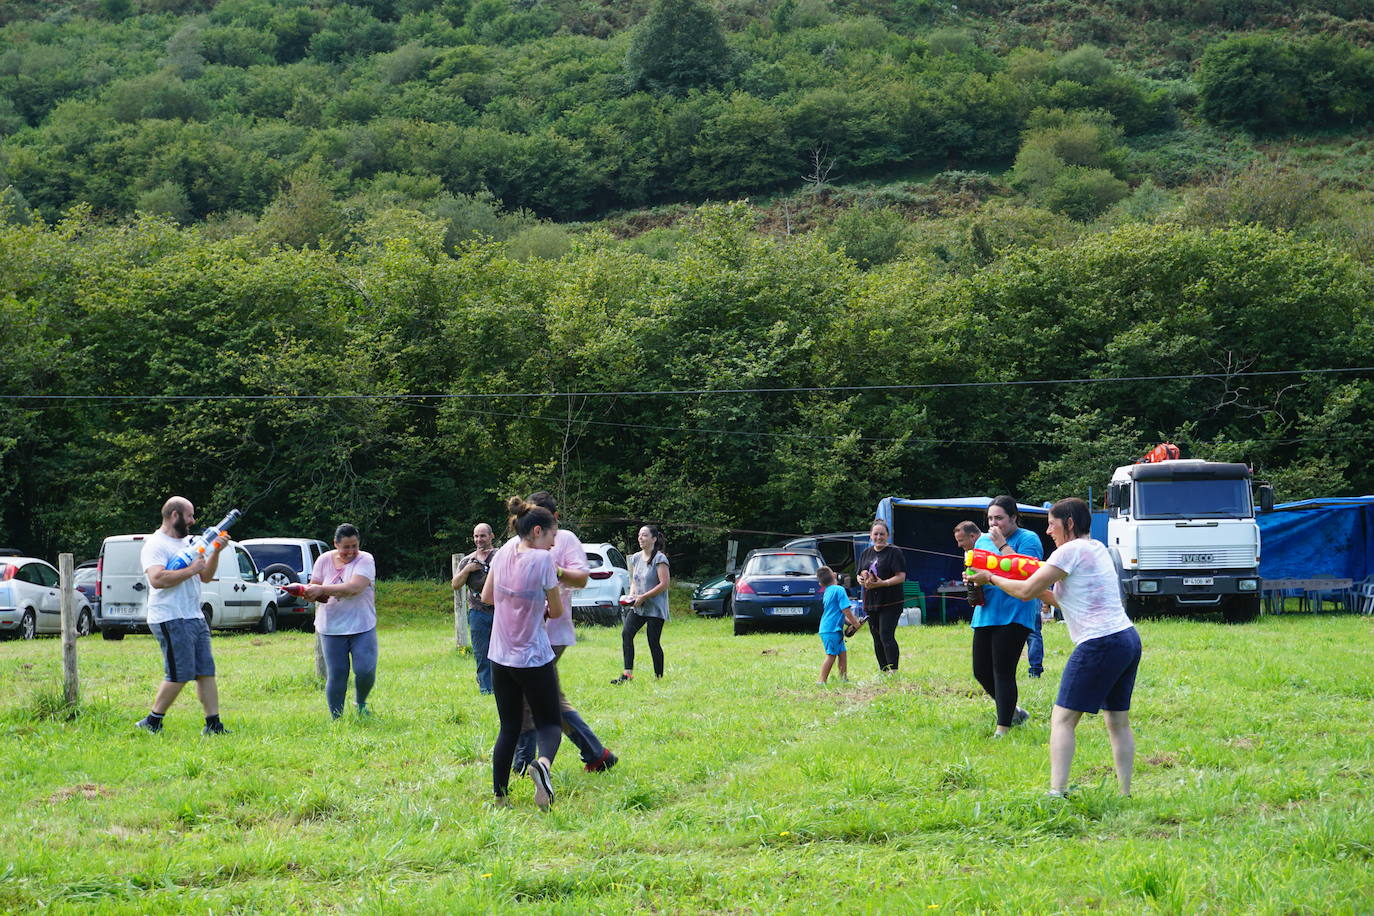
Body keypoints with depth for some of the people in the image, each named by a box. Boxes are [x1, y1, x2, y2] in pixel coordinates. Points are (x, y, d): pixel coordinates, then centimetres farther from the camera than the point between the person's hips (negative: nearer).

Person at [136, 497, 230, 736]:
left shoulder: (187, 543, 20)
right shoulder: (155, 545, -8)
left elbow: (206, 576, 20)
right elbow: (157, 579, -23)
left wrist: (215, 553, 5)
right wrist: (191, 570, -18)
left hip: (195, 618, 9)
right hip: (171, 620, -9)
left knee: (206, 672, 4)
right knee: (179, 676, -8)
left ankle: (213, 724, 6)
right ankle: (152, 722, 3)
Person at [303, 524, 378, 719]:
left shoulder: (365, 560, -7)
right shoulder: (324, 560, 4)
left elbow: (354, 587, -22)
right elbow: (314, 587, 8)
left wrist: (322, 590, -25)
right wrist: (309, 592, -17)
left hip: (362, 627, -2)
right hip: (332, 628, 2)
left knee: (366, 671, -10)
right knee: (336, 676, 2)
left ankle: (360, 702, 21)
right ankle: (336, 718, 14)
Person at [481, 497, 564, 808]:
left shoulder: (506, 551, 2)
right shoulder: (543, 560, -15)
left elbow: (487, 597, 14)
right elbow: (556, 611, -6)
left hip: (500, 657, 5)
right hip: (534, 658, -5)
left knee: (509, 728, 14)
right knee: (549, 723, 4)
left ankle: (499, 796, 9)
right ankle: (544, 762, -29)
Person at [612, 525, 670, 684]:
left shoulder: (659, 558, -11)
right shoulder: (636, 558, 12)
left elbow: (664, 584, -16)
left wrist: (643, 597, -16)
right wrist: (632, 594, 1)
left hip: (655, 608, -7)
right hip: (638, 607, 7)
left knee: (653, 642, -4)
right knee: (626, 633, -11)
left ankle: (659, 677, 8)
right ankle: (627, 674, -12)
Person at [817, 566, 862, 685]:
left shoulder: (827, 592, 15)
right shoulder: (839, 590, -11)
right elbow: (846, 610, -14)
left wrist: (850, 622, 13)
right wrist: (855, 623, -3)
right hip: (832, 629, -9)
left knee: (842, 653, 14)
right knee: (831, 655, -7)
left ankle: (844, 678, 19)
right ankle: (822, 682, -8)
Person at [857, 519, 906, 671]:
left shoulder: (894, 553, -5)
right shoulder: (865, 553, 14)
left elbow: (901, 577, -12)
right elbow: (859, 575, 19)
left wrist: (883, 583, -24)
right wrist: (862, 580, -6)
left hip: (890, 603, -6)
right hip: (870, 602, 6)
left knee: (886, 636, -14)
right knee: (877, 639, 9)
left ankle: (893, 670, -13)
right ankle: (883, 671, 16)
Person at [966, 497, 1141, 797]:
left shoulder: (1071, 550, -7)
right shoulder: (1097, 549, 20)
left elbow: (1026, 591, -8)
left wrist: (990, 578, 6)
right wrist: (1044, 593, 20)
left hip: (1100, 643, -9)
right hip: (1128, 639, 9)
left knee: (1062, 718, -6)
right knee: (1118, 721, 13)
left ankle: (1057, 792, -15)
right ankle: (1125, 793, 12)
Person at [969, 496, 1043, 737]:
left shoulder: (1028, 539, -5)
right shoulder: (983, 540, 16)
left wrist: (1002, 545, -19)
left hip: (1013, 615, -7)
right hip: (985, 614, 7)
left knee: (1002, 671, -9)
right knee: (981, 671, 8)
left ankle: (1003, 729, -3)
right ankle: (1013, 711, 29)